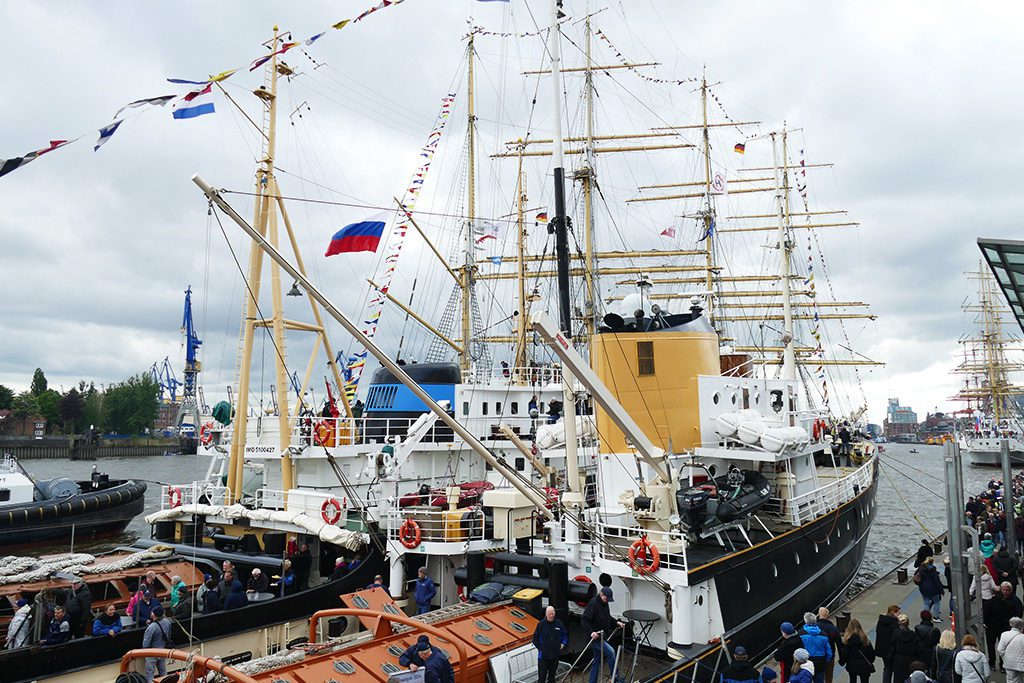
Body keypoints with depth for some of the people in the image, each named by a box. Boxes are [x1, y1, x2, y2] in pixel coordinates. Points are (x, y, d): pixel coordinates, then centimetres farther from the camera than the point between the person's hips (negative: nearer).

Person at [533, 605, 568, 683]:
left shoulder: (559, 624, -2)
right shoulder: (541, 624, -9)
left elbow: (565, 635, 16)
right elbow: (535, 638, -1)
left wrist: (563, 643, 4)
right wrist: (540, 648, -7)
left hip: (555, 655, 3)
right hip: (543, 655, -3)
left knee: (552, 675, 16)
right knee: (542, 676, -2)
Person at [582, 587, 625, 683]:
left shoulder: (605, 603, 9)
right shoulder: (593, 603, -19)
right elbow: (584, 620, -21)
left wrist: (616, 622, 10)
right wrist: (591, 632, -32)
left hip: (602, 636, 9)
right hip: (595, 636, -9)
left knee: (597, 661, 13)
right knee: (610, 652, -21)